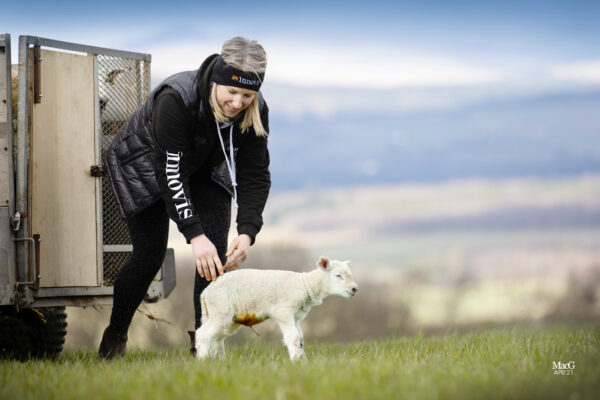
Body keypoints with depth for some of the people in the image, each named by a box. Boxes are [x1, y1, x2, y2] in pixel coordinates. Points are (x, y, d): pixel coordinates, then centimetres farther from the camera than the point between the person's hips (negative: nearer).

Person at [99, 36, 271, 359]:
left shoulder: (255, 111, -25)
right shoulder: (176, 99, -39)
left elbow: (255, 174, -20)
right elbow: (170, 171, -39)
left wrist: (247, 232, -35)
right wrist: (195, 235, -44)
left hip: (204, 168, 4)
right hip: (144, 164, -4)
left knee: (217, 252, -14)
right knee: (150, 254, -5)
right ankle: (116, 333, 19)